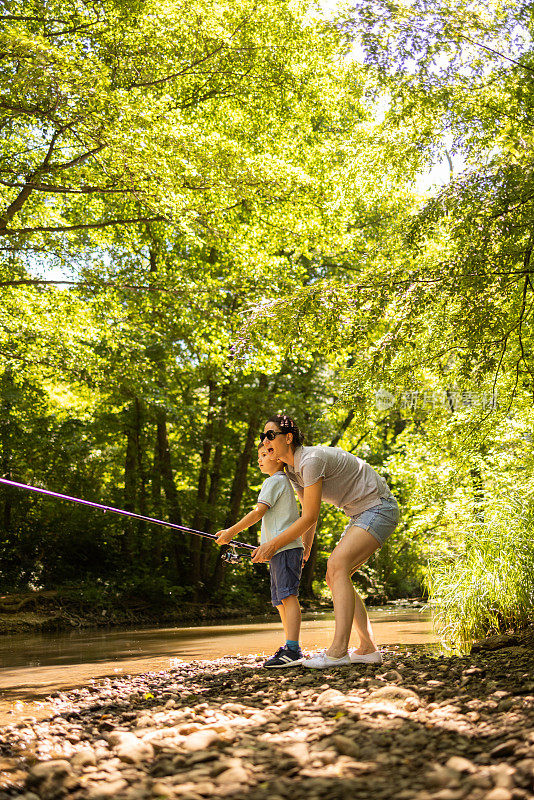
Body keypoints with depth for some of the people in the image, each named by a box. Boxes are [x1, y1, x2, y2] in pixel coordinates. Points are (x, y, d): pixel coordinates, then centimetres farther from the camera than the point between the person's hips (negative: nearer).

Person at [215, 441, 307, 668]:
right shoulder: (284, 482, 27)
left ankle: (293, 650, -24)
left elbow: (258, 513, -13)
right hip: (280, 550, 11)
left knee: (288, 595, -17)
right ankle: (290, 648, 10)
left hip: (284, 547, -11)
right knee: (280, 600, 9)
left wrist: (230, 532, -10)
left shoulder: (274, 481, -5)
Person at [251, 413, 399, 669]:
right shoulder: (292, 469, 7)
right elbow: (308, 516, 18)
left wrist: (272, 545, -13)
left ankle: (338, 651, -28)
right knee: (334, 577, 3)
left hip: (379, 508, -10)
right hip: (360, 515, 10)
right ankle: (368, 649, 6)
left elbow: (309, 517, -20)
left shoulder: (311, 460, -23)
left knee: (338, 565, -23)